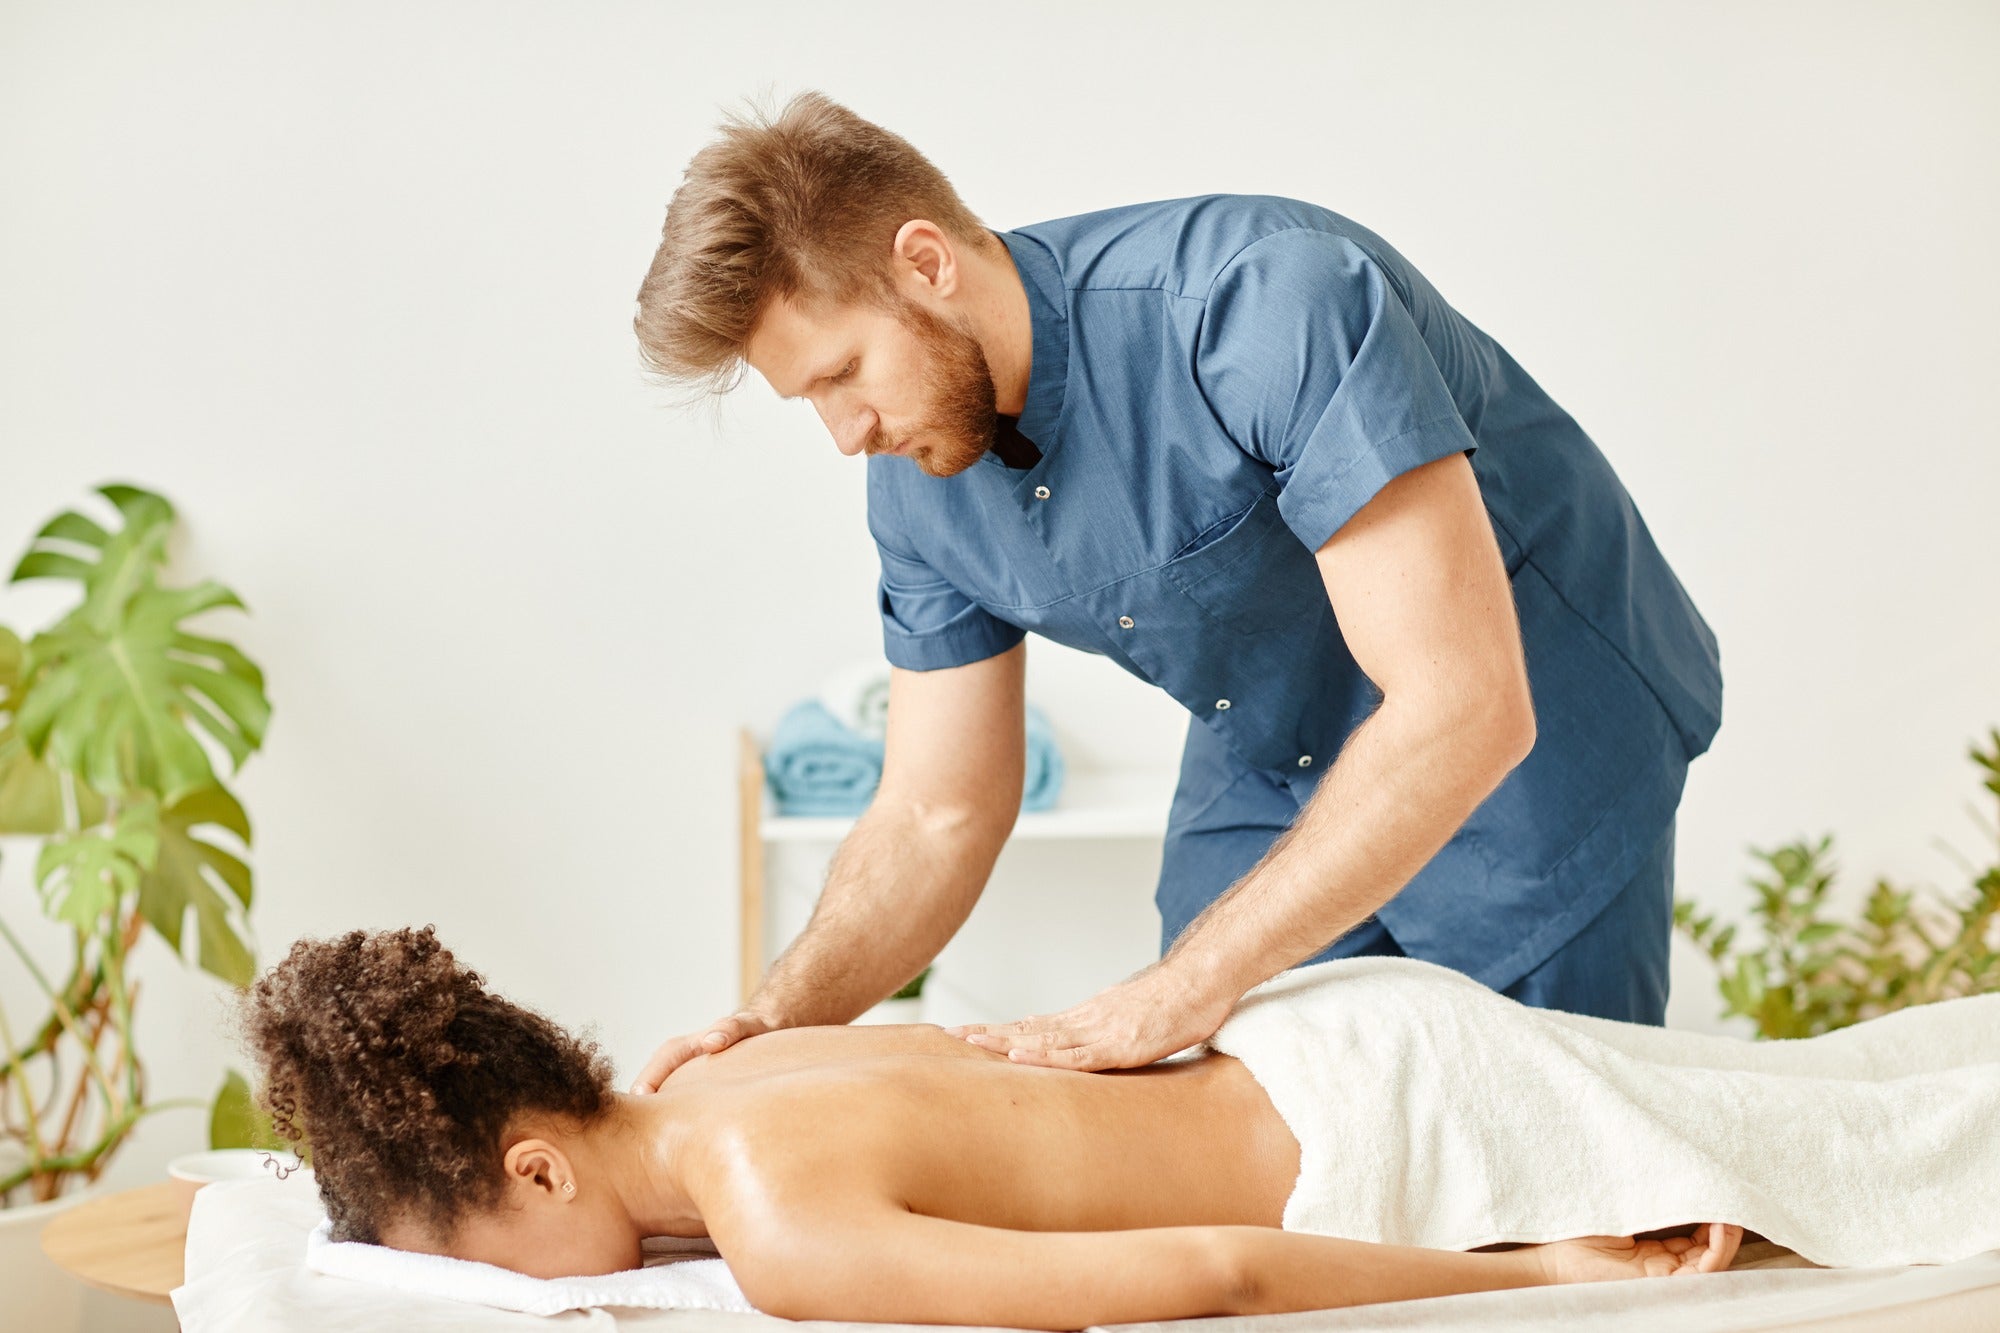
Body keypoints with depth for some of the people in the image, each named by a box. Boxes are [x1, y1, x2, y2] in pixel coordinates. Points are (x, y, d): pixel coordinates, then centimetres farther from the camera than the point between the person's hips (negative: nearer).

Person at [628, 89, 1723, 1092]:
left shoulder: (1272, 298, -34)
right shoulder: (917, 480, -10)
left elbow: (1466, 707, -37)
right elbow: (936, 817, -2)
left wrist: (1184, 987, -37)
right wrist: (776, 1020, -21)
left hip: (1538, 745, -6)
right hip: (1262, 790, 6)